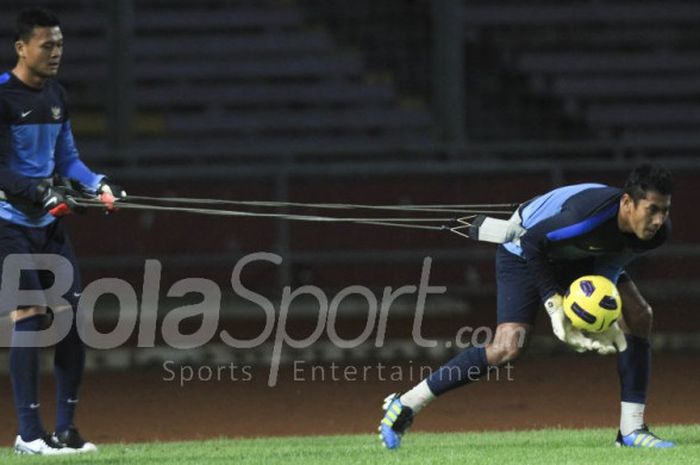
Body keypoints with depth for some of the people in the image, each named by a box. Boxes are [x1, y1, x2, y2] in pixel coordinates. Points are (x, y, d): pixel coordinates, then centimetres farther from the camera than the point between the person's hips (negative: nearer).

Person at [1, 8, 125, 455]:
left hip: (49, 221, 8)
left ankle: (66, 427, 9)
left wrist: (99, 184, -2)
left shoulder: (56, 95, 11)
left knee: (73, 316, 2)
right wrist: (39, 193, -26)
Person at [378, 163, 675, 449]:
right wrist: (554, 305, -32)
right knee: (507, 348, -20)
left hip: (580, 253, 7)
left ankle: (631, 430, -1)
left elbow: (611, 263, -6)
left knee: (638, 316, -8)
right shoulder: (589, 217, -43)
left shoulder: (656, 231, -22)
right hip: (525, 247, -7)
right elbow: (532, 242, -30)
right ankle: (405, 406, -10)